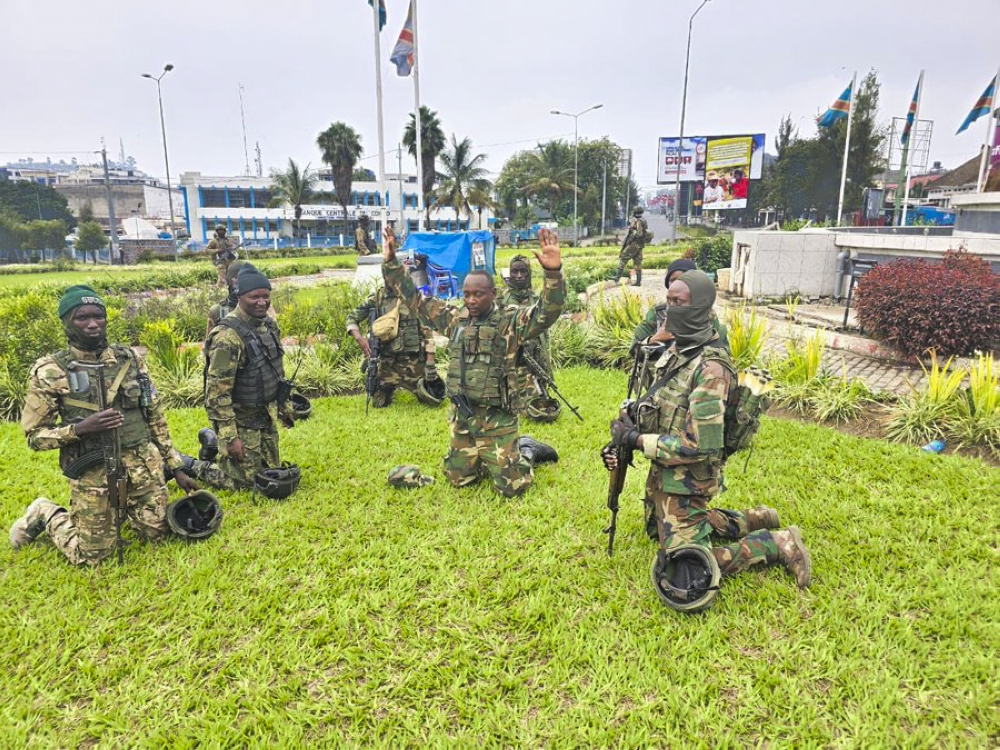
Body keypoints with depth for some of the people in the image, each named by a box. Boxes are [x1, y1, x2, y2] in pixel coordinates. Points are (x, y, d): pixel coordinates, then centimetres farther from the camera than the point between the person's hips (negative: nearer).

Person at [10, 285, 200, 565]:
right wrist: (80, 428, -24)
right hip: (93, 472, -3)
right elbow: (35, 436, -5)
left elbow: (155, 417, 8)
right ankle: (46, 516, 32)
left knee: (157, 533, 11)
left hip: (143, 464, 4)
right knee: (91, 555, 6)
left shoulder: (129, 359, 2)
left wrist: (176, 466, 8)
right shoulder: (50, 372, -9)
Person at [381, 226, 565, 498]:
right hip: (462, 417, 5)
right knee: (458, 479, 15)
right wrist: (391, 263, 4)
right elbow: (414, 299, 10)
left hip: (497, 420, -5)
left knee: (511, 487, -3)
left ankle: (526, 451, 28)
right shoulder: (454, 319, 5)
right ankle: (485, 459, 41)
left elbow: (547, 312, -25)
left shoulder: (510, 321, -9)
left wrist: (553, 272, -41)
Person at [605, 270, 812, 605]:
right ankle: (753, 521, 37)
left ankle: (776, 544, 9)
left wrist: (636, 440, -22)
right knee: (666, 529, 32)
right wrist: (622, 436, -2)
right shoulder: (676, 350, 3)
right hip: (663, 473, 9)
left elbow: (698, 446, -28)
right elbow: (655, 407, 13)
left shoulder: (710, 369, -26)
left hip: (685, 481, -9)